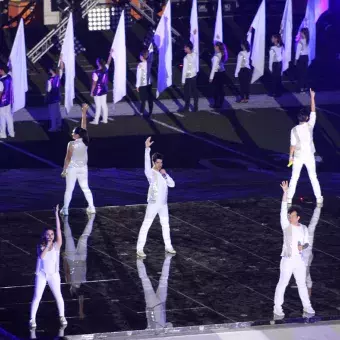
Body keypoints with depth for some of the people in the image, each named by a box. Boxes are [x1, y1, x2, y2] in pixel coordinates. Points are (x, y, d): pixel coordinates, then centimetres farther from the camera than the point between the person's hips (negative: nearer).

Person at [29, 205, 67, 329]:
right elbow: (41, 256, -28)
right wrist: (47, 245, -24)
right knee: (37, 297, -2)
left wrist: (56, 214, -20)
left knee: (58, 296, 4)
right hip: (41, 274, -1)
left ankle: (62, 316, 23)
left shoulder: (57, 245, -8)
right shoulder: (41, 246, -7)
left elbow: (58, 229, -16)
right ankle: (32, 319, 5)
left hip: (53, 275, 1)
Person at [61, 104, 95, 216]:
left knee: (69, 189, 2)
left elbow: (68, 158, -15)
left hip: (72, 169, -5)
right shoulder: (85, 142, -6)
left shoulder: (71, 144, -18)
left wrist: (64, 170, -6)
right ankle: (91, 208, 14)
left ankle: (65, 209, 3)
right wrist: (84, 112, 4)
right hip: (83, 168, 5)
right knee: (86, 188, 15)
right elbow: (84, 126, 0)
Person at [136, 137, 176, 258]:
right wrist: (147, 148, -41)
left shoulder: (162, 173, 9)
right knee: (146, 226, -5)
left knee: (165, 225, 18)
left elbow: (172, 184, 5)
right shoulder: (150, 173, -13)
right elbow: (147, 161, -29)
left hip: (163, 204, 7)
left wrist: (165, 174, -9)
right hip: (153, 204, -7)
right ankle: (140, 249, -4)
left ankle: (168, 246, 32)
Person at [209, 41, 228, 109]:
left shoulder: (216, 56, -20)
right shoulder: (222, 54, 2)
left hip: (217, 73, -8)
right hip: (222, 72, 8)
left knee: (216, 89, 3)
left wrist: (211, 77, -13)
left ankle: (216, 104, 9)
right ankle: (220, 103, 21)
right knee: (221, 89, 13)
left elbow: (214, 67, -17)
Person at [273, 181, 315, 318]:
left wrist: (302, 247, -12)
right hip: (287, 259, -3)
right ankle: (277, 307, 9)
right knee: (282, 283, 1)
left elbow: (306, 243, 13)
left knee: (302, 284, 13)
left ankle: (307, 306, 23)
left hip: (299, 259, 3)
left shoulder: (304, 228, 5)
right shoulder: (286, 225, -7)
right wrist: (285, 192, -24)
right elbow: (283, 209, -16)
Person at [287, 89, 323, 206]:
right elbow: (313, 111, -7)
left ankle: (289, 198, 8)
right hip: (309, 156, 0)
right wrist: (312, 97, -4)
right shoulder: (310, 126, -14)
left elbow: (293, 145, -9)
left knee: (294, 178, 9)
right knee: (313, 177, 10)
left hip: (298, 156, 0)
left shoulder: (294, 130, -13)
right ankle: (319, 198, 10)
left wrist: (290, 156, 3)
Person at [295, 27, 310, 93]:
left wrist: (296, 59, -8)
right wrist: (308, 58, 16)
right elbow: (308, 50, 9)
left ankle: (301, 88, -1)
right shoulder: (307, 41, 3)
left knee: (300, 73, -1)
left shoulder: (300, 41, -17)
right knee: (305, 72, 11)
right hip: (306, 57, 6)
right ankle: (305, 87, 15)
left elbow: (298, 51, -14)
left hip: (301, 58, -6)